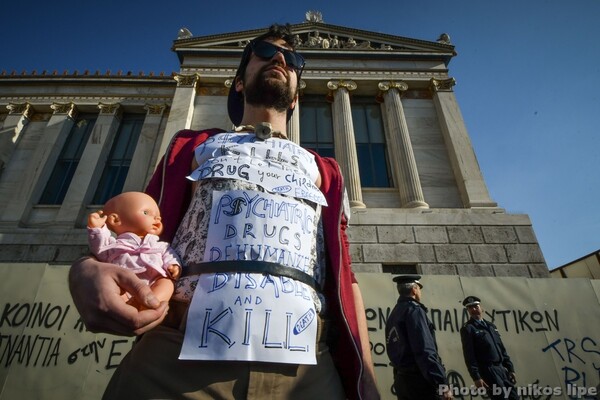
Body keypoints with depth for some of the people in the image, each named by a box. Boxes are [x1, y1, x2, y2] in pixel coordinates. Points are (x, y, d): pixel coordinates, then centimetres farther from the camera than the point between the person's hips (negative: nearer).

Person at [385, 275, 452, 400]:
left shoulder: (392, 315, 14)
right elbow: (425, 351, -19)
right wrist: (443, 383, -18)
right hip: (419, 379, -8)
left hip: (401, 380, 8)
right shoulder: (413, 309, -11)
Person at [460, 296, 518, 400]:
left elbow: (502, 349, 19)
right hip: (488, 370, -7)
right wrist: (476, 377, -18)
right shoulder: (468, 328, -7)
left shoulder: (491, 326, 17)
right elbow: (469, 355, -13)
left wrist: (510, 368, 13)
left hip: (501, 368, 7)